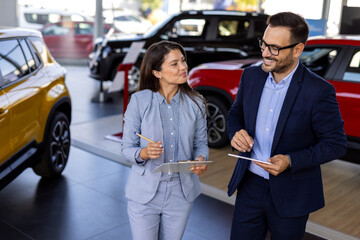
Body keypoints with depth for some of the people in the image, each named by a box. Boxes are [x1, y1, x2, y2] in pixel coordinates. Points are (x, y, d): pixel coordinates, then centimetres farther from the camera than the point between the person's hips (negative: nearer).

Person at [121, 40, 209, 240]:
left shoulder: (195, 103, -1)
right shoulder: (139, 100, -9)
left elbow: (201, 142, 7)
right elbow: (126, 147, -5)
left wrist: (201, 159, -15)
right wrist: (143, 154, -27)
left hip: (181, 193, 3)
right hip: (145, 193, -2)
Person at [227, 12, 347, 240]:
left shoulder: (319, 91, -18)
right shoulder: (251, 76, -2)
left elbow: (336, 144, -11)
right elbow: (235, 114, 12)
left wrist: (291, 161, -24)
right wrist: (236, 132, -11)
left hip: (291, 194, -3)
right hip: (250, 185, 4)